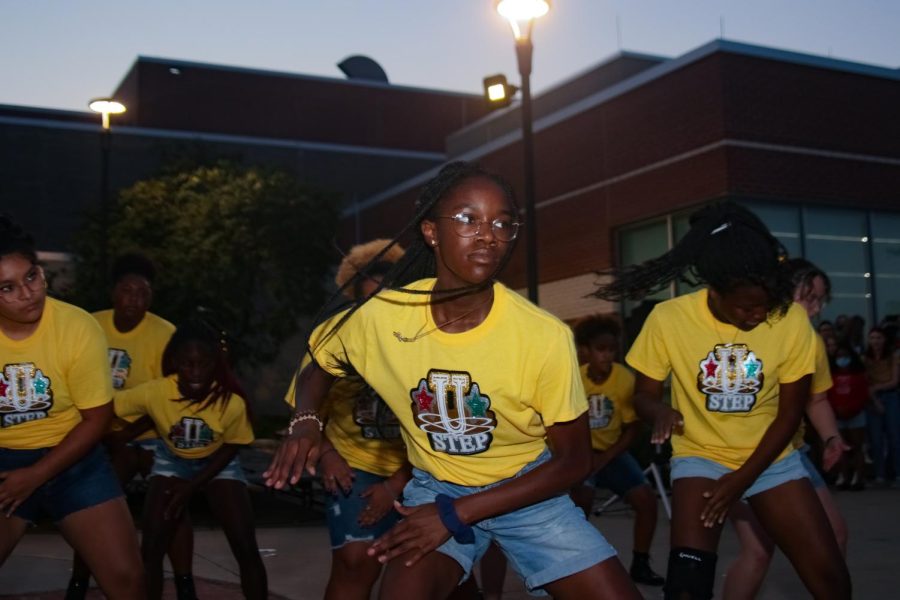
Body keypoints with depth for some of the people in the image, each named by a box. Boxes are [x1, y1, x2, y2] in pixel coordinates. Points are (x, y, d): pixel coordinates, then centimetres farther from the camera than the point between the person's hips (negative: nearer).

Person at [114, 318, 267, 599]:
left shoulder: (232, 401, -31)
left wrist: (194, 485, -17)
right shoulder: (155, 392, -30)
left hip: (217, 464, -1)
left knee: (246, 548, -10)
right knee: (151, 546, -9)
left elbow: (230, 448, -13)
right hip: (172, 461, 1)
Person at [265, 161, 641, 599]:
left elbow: (574, 460, -13)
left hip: (526, 488, 0)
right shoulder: (381, 316, -17)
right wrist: (305, 423, -18)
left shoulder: (545, 336, -23)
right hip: (435, 486, 0)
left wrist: (456, 513, -19)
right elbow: (319, 365, 5)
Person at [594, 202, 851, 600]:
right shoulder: (668, 319, -18)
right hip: (700, 457, -2)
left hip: (771, 458, 2)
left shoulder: (791, 318, -15)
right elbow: (643, 394, -6)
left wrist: (743, 479, -12)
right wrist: (660, 411, -30)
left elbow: (790, 413, -6)